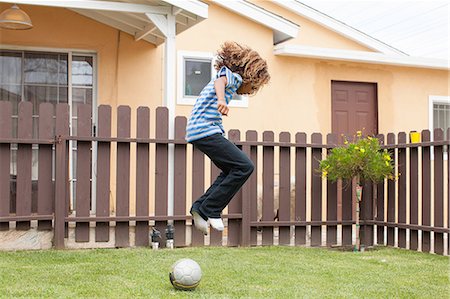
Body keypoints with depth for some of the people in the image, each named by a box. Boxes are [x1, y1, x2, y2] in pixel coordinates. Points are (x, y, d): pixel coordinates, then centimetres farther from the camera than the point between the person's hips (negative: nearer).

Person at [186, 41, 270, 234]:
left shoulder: (227, 78, 28)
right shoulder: (233, 76, -1)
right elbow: (220, 82, -23)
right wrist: (221, 100, -43)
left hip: (197, 130, 10)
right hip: (206, 129, -10)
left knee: (233, 171, 14)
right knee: (245, 166, -12)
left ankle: (200, 208, 7)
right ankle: (210, 210, -10)